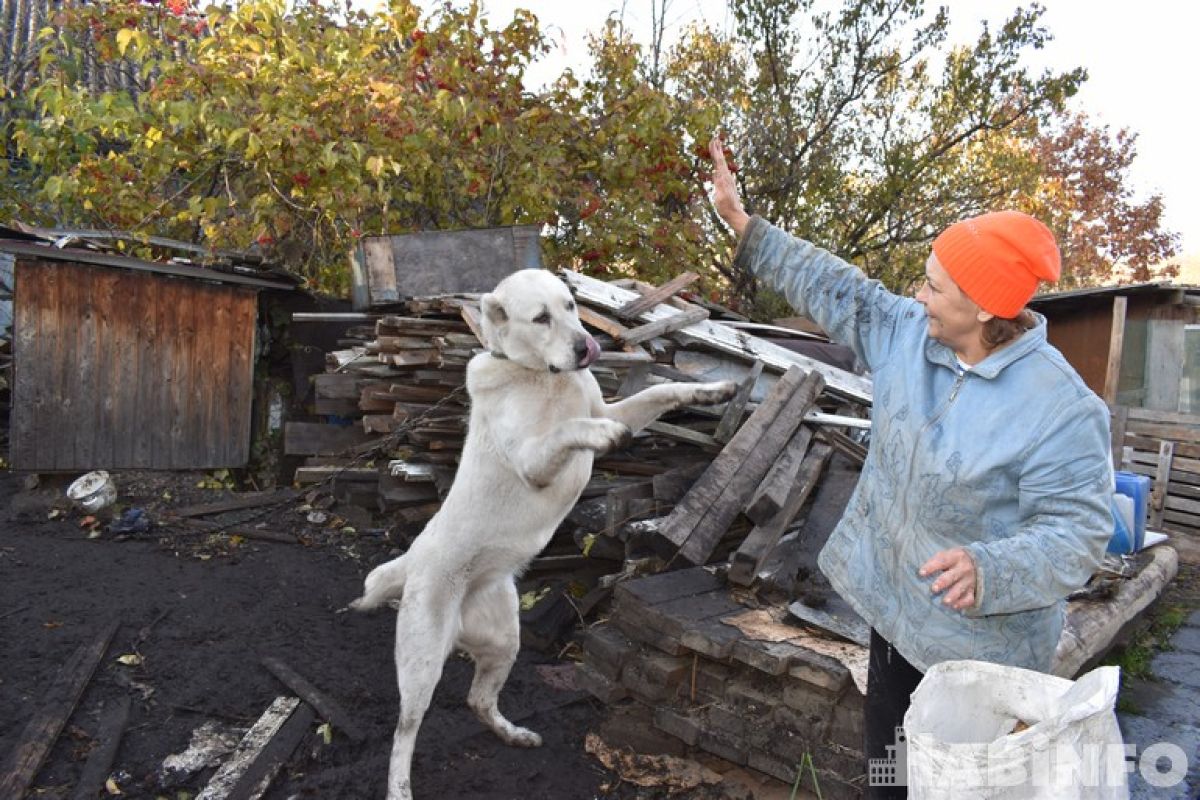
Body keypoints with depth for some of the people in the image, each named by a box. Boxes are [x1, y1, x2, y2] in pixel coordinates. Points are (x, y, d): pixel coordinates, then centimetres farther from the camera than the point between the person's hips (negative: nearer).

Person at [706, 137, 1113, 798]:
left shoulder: (1060, 407, -25)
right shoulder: (907, 334, -7)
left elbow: (1076, 529, -23)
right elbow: (837, 290, 0)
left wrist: (989, 571, -42)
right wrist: (743, 226, 1)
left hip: (981, 641, -6)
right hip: (896, 608, 7)